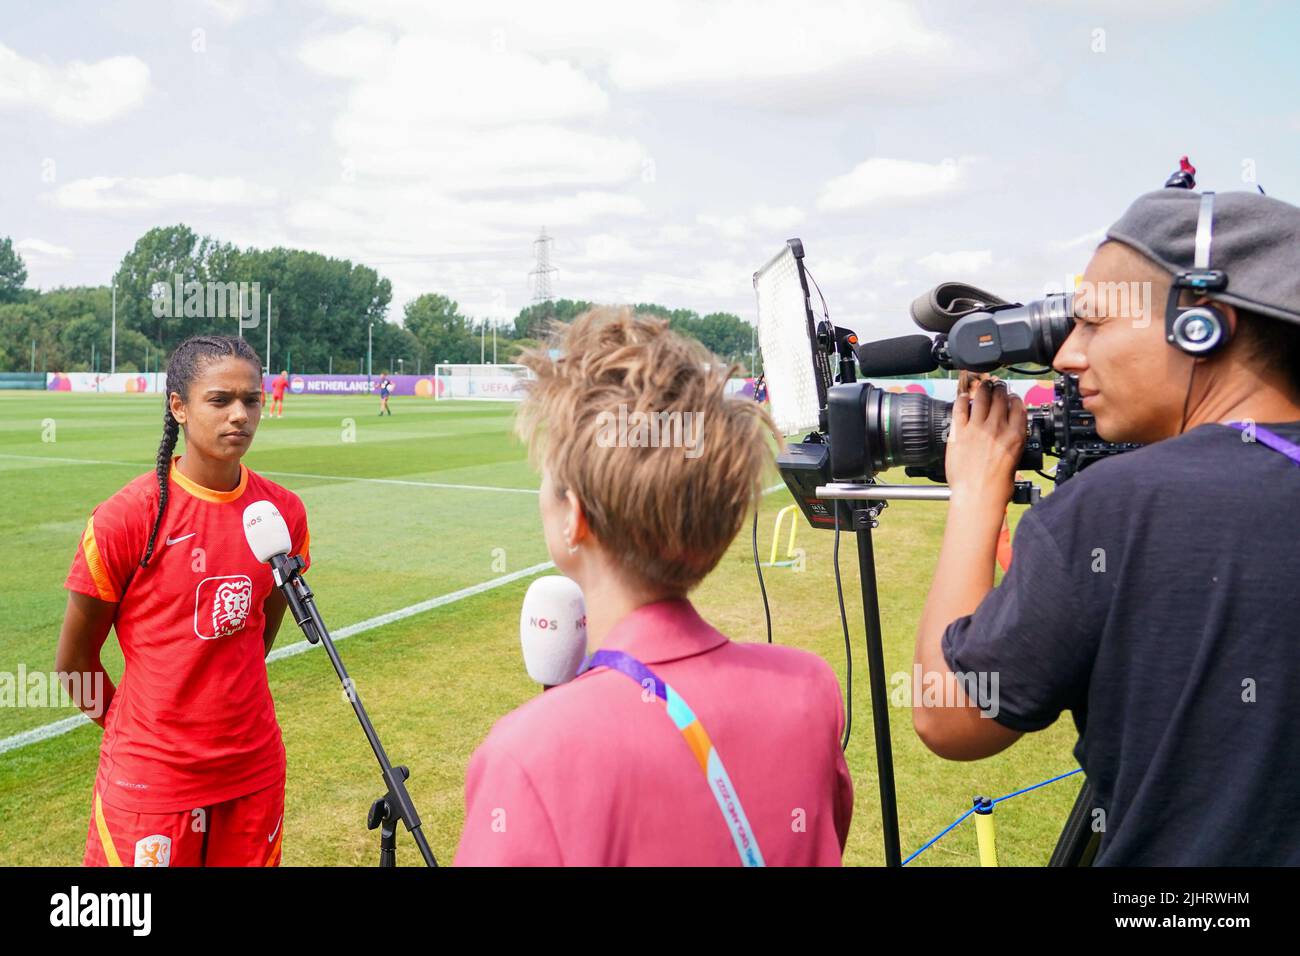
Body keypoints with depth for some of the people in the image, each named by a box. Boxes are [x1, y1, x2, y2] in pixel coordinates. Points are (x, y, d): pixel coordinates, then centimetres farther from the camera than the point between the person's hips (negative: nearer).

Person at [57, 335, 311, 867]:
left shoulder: (284, 513, -2)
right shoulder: (126, 517, -14)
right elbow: (72, 662, -4)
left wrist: (227, 705, 13)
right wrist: (139, 730, 6)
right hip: (150, 779, -3)